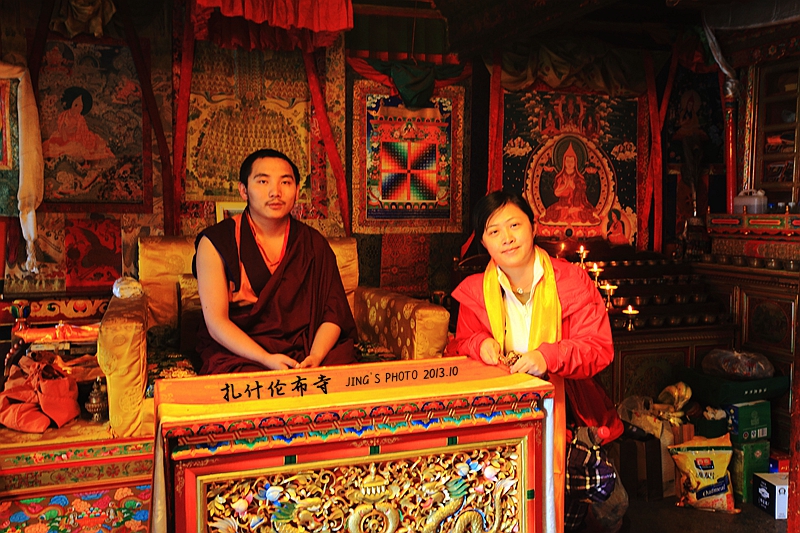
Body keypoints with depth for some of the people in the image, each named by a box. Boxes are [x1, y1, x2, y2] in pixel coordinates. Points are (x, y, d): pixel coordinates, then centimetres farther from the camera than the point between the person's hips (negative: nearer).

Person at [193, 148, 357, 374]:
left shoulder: (314, 244, 8)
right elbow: (216, 322, -8)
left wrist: (315, 357, -18)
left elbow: (334, 313, 3)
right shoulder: (216, 242, -1)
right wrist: (266, 359, -22)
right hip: (238, 354, -3)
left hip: (304, 351, 4)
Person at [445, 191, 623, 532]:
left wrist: (548, 356, -23)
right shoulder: (474, 291, 7)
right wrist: (479, 343, -12)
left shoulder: (572, 280, 0)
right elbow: (456, 349, 12)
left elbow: (600, 348, -4)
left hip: (559, 399, -2)